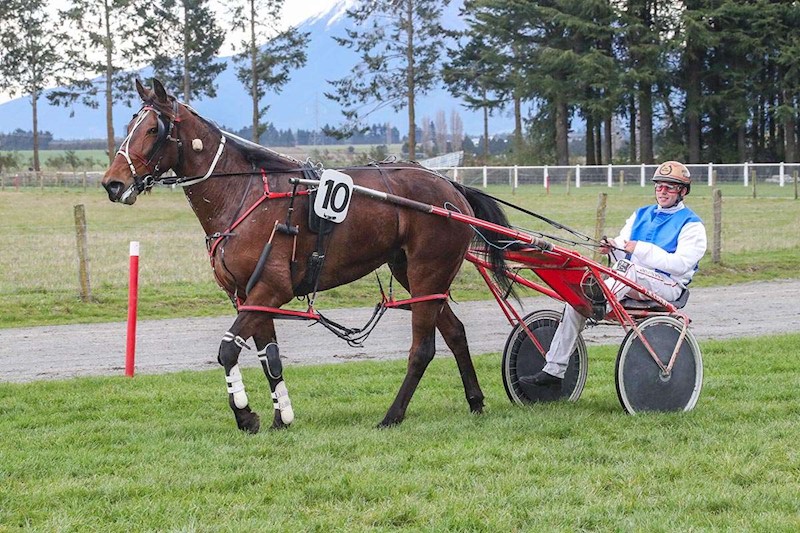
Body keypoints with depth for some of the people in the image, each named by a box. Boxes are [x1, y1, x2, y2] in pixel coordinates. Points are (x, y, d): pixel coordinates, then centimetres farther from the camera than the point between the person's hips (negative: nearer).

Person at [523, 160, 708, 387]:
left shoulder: (691, 225, 3)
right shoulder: (641, 215, 24)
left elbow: (681, 264, -12)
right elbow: (624, 253, 17)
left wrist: (641, 249, -16)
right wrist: (614, 247, -8)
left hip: (667, 286, -5)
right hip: (629, 285, 5)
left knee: (628, 269, -37)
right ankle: (554, 369, -19)